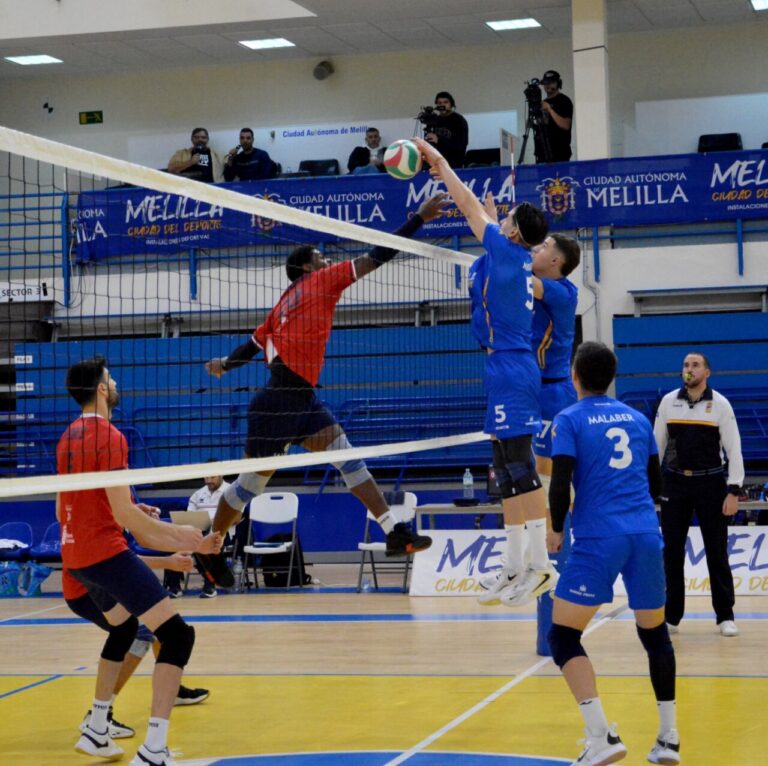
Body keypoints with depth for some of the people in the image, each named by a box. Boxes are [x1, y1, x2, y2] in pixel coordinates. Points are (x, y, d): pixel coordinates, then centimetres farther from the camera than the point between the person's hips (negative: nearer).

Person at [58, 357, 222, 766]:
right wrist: (176, 531, -8)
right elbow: (123, 514, -20)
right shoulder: (109, 437, -15)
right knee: (177, 635, -11)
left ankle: (96, 732, 35)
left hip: (74, 555, 10)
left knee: (123, 626, 32)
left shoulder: (68, 438, 11)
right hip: (106, 552, -10)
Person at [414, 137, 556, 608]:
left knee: (521, 470, -9)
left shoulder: (508, 252, -9)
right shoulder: (517, 257, 12)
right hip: (510, 369, 10)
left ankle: (541, 567, -7)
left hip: (510, 371, -10)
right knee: (509, 473, 11)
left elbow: (472, 206, -2)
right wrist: (442, 170, 32)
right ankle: (517, 569, 16)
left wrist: (440, 162, 10)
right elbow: (481, 212, 27)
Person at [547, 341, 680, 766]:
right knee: (655, 634, 17)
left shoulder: (569, 420, 0)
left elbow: (560, 485, -8)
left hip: (598, 539, -5)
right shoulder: (637, 418, 14)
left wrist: (556, 529, 7)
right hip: (646, 535, 5)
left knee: (562, 637, 1)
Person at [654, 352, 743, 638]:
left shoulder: (720, 404, -2)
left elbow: (734, 448, -4)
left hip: (710, 483, -2)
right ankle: (671, 617, 12)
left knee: (717, 552, 1)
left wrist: (733, 491, -11)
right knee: (672, 552, 4)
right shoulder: (668, 402, 5)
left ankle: (725, 617, 9)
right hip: (675, 483, 2)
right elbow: (657, 443, 10)